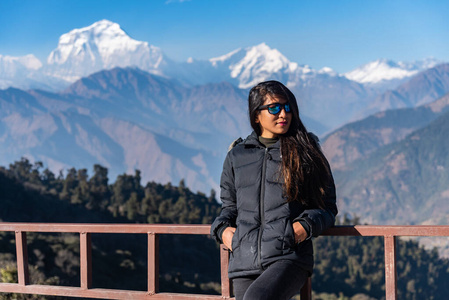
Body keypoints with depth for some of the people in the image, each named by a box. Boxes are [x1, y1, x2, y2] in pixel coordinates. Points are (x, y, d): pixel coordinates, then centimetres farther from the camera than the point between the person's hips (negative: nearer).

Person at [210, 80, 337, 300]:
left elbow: (327, 206, 12)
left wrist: (306, 226, -9)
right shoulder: (236, 157, 17)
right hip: (245, 261, 4)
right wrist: (223, 229, 5)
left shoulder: (305, 152, 11)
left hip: (289, 258, -4)